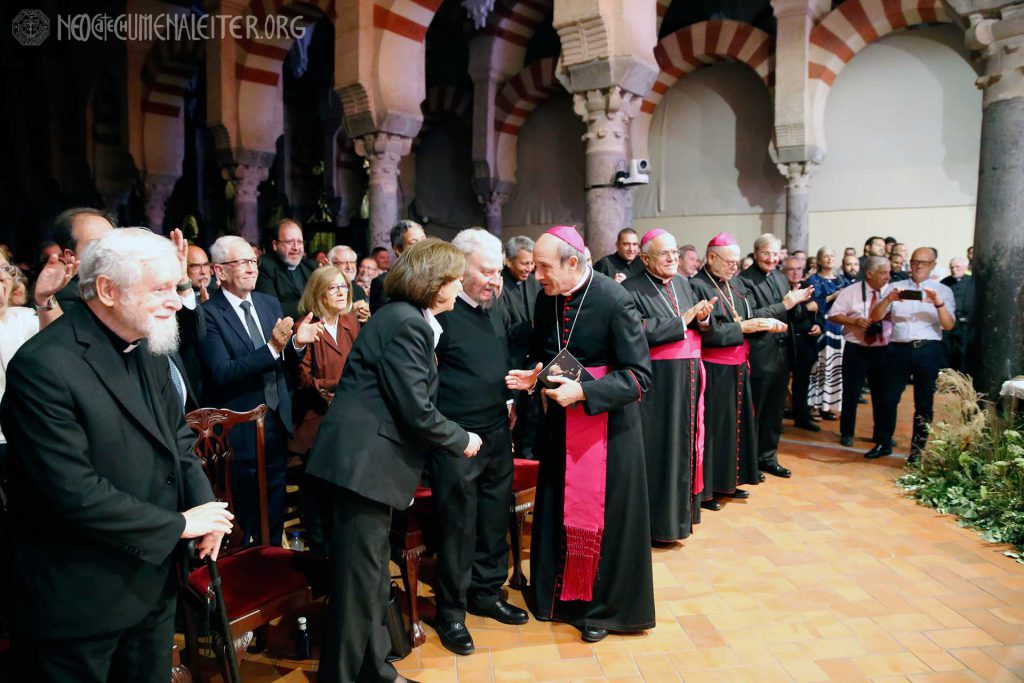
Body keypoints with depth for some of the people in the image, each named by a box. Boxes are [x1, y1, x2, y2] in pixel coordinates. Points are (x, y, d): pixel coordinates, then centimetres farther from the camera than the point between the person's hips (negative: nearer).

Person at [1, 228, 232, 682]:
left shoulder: (149, 345, 2)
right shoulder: (43, 366, -23)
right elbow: (75, 492, -26)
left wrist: (203, 505, -8)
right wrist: (178, 524, -18)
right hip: (79, 598, -7)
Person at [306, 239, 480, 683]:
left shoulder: (405, 317, 15)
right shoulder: (407, 323, -16)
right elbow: (416, 409, -20)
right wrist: (461, 440, -5)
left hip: (369, 456, 11)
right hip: (364, 458, -11)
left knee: (372, 571, 18)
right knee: (360, 575, 1)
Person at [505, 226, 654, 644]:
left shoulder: (614, 301, -20)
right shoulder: (546, 298, -1)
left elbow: (639, 375, -20)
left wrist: (583, 392, -27)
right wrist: (533, 377, -8)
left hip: (607, 421, -6)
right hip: (561, 420, 6)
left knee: (603, 514, 7)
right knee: (557, 509, 15)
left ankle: (605, 606, 27)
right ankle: (558, 594, 36)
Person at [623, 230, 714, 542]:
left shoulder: (682, 283, 11)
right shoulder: (632, 290, -11)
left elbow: (699, 328, 14)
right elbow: (640, 332, -24)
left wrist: (702, 317, -8)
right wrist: (682, 321, -19)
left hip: (688, 376, 7)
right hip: (658, 381, -7)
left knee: (684, 441, 14)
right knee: (659, 448, 0)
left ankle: (681, 509, 29)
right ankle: (658, 519, 12)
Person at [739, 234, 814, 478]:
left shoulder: (781, 277, 12)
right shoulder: (745, 280, -13)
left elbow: (786, 316, 18)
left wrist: (796, 300, -1)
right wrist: (785, 305, -22)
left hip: (782, 354, 8)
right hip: (759, 356, -8)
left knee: (775, 412, 17)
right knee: (753, 412, 5)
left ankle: (768, 458, 30)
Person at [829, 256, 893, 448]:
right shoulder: (850, 291, -3)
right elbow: (833, 315, -5)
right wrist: (854, 321, -18)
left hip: (882, 350, 3)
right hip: (856, 349, -2)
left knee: (882, 393, 10)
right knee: (851, 392, 4)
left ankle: (880, 434, 25)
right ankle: (847, 433, 18)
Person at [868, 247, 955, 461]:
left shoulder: (942, 290, 7)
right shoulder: (896, 287, 9)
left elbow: (949, 325, -4)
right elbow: (875, 317, 0)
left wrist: (939, 304, -21)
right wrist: (888, 299, -17)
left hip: (928, 350, 0)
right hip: (898, 348, 1)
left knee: (924, 402, 7)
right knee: (889, 398, 2)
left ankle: (918, 449, 16)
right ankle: (883, 443, 14)